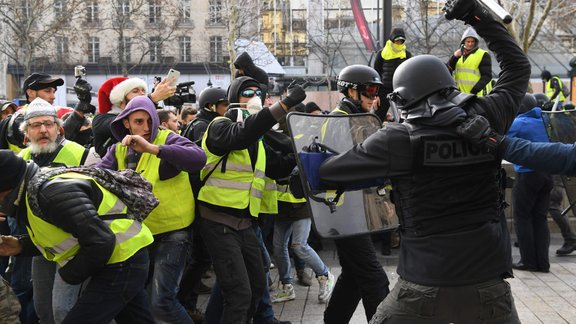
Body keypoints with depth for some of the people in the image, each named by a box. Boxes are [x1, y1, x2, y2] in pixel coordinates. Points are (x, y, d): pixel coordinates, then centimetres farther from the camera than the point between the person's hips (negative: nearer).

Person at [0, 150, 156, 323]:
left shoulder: (52, 192, -25)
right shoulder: (35, 188, 8)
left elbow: (100, 243, -29)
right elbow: (53, 235, 21)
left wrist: (69, 275, -13)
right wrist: (21, 245, 5)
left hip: (122, 262, -11)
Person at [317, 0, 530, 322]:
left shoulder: (398, 139, -9)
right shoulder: (485, 121, -1)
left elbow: (330, 172, -1)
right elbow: (518, 67, 16)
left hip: (424, 286, -2)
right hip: (487, 283, 2)